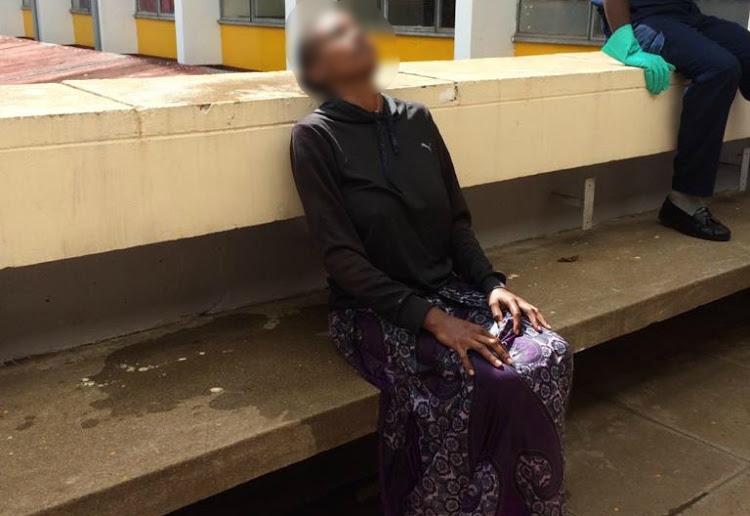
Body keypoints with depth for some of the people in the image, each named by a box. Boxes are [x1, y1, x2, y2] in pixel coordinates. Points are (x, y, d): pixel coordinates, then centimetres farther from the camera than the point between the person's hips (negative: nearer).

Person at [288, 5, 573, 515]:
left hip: (449, 288, 6)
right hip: (374, 309, -5)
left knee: (550, 356, -18)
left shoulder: (416, 119, 8)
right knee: (493, 383, -27)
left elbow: (456, 219, 12)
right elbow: (342, 257, -14)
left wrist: (491, 283, -5)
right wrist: (431, 317, -21)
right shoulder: (315, 136, -9)